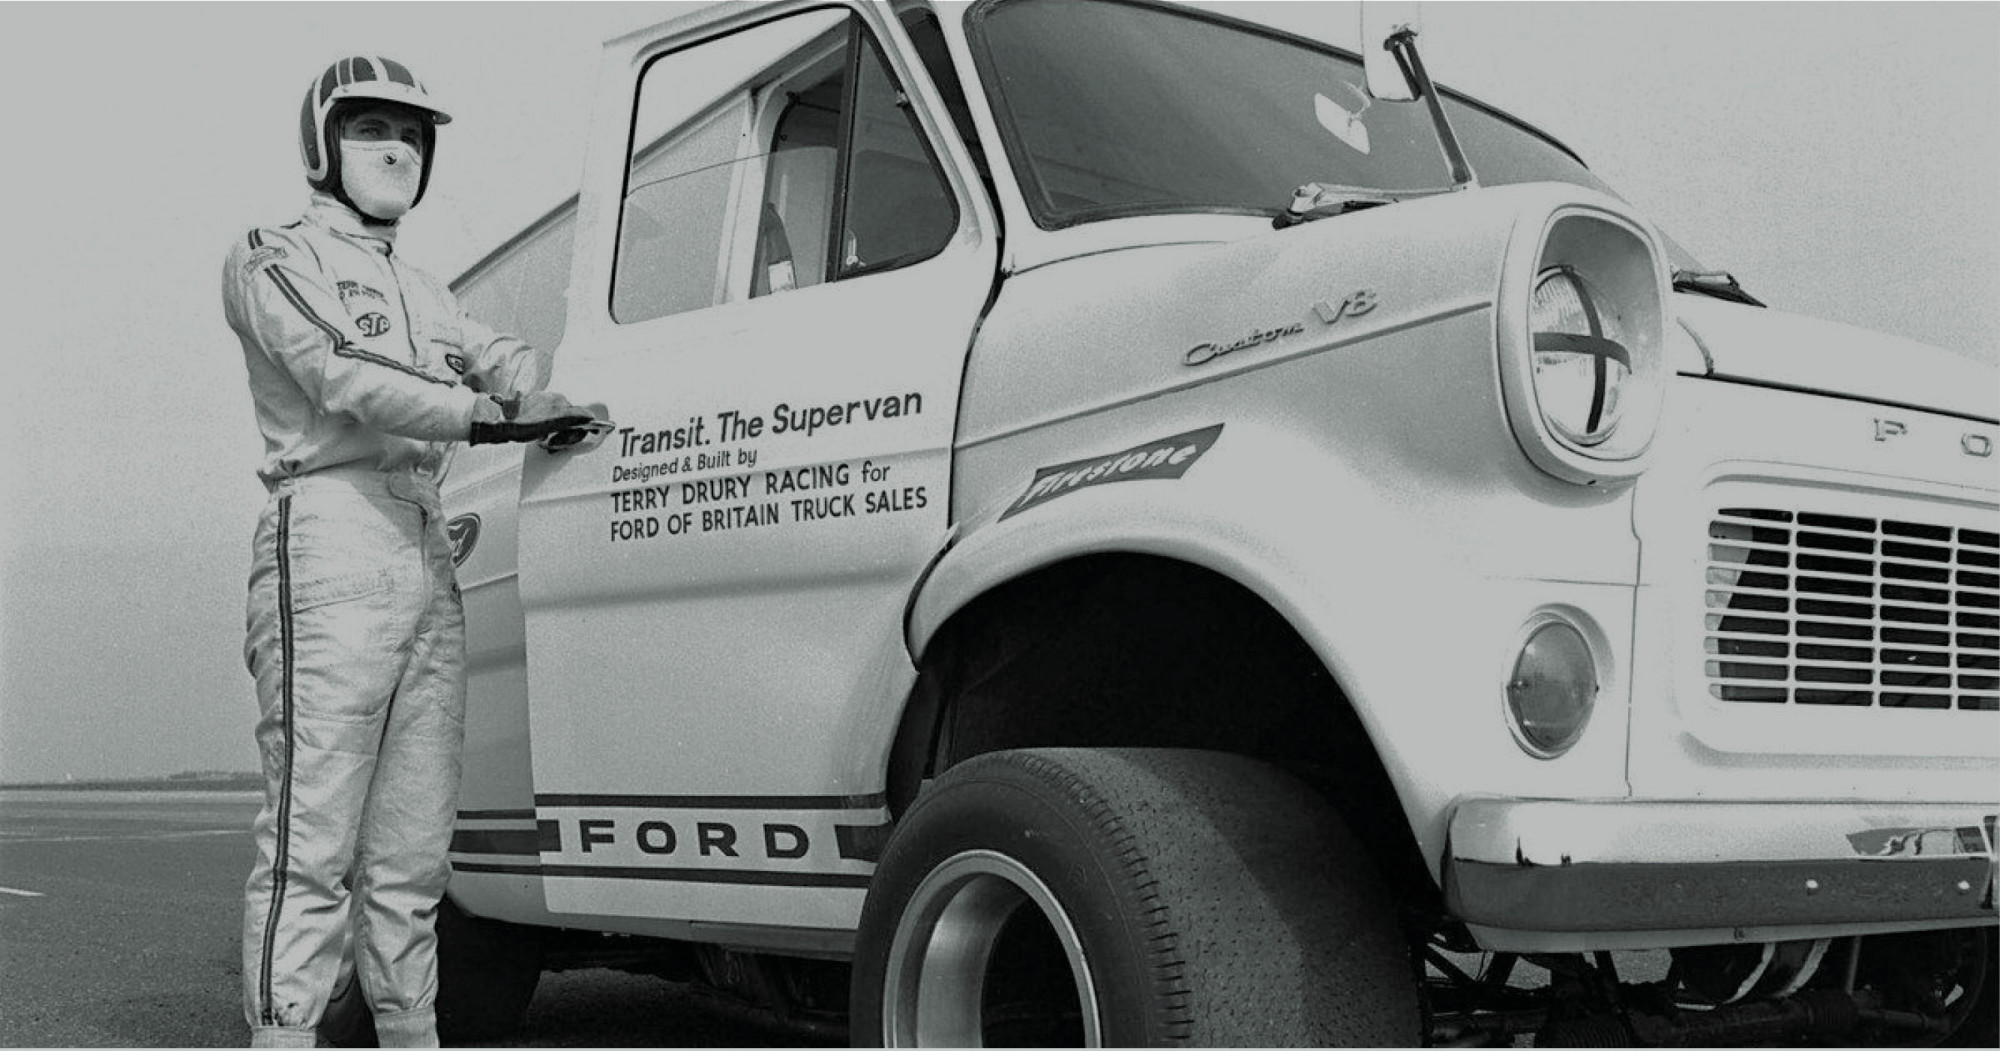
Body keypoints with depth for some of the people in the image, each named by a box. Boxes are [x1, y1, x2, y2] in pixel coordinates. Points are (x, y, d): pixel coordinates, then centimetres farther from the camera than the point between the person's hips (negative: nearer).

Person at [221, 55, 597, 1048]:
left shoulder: (424, 291, 31)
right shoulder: (274, 258, 8)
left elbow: (504, 360, 15)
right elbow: (342, 373, -9)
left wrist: (563, 394, -8)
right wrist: (486, 418, -21)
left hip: (429, 553, 7)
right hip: (330, 538, -7)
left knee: (411, 854, 6)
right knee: (311, 844, -12)